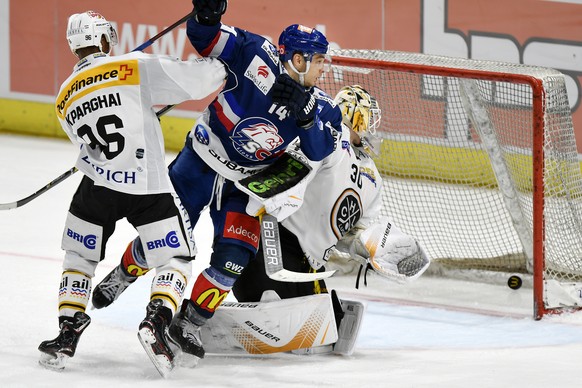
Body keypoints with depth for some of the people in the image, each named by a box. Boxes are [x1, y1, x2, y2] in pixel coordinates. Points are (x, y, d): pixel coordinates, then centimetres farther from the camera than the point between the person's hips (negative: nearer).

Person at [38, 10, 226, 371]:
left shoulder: (65, 98, 12)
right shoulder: (138, 67, -5)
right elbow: (197, 79, -10)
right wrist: (215, 67, 13)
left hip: (98, 186, 3)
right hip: (150, 188, -3)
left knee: (79, 257, 22)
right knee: (175, 261, 10)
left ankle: (67, 335, 13)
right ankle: (157, 318, -14)